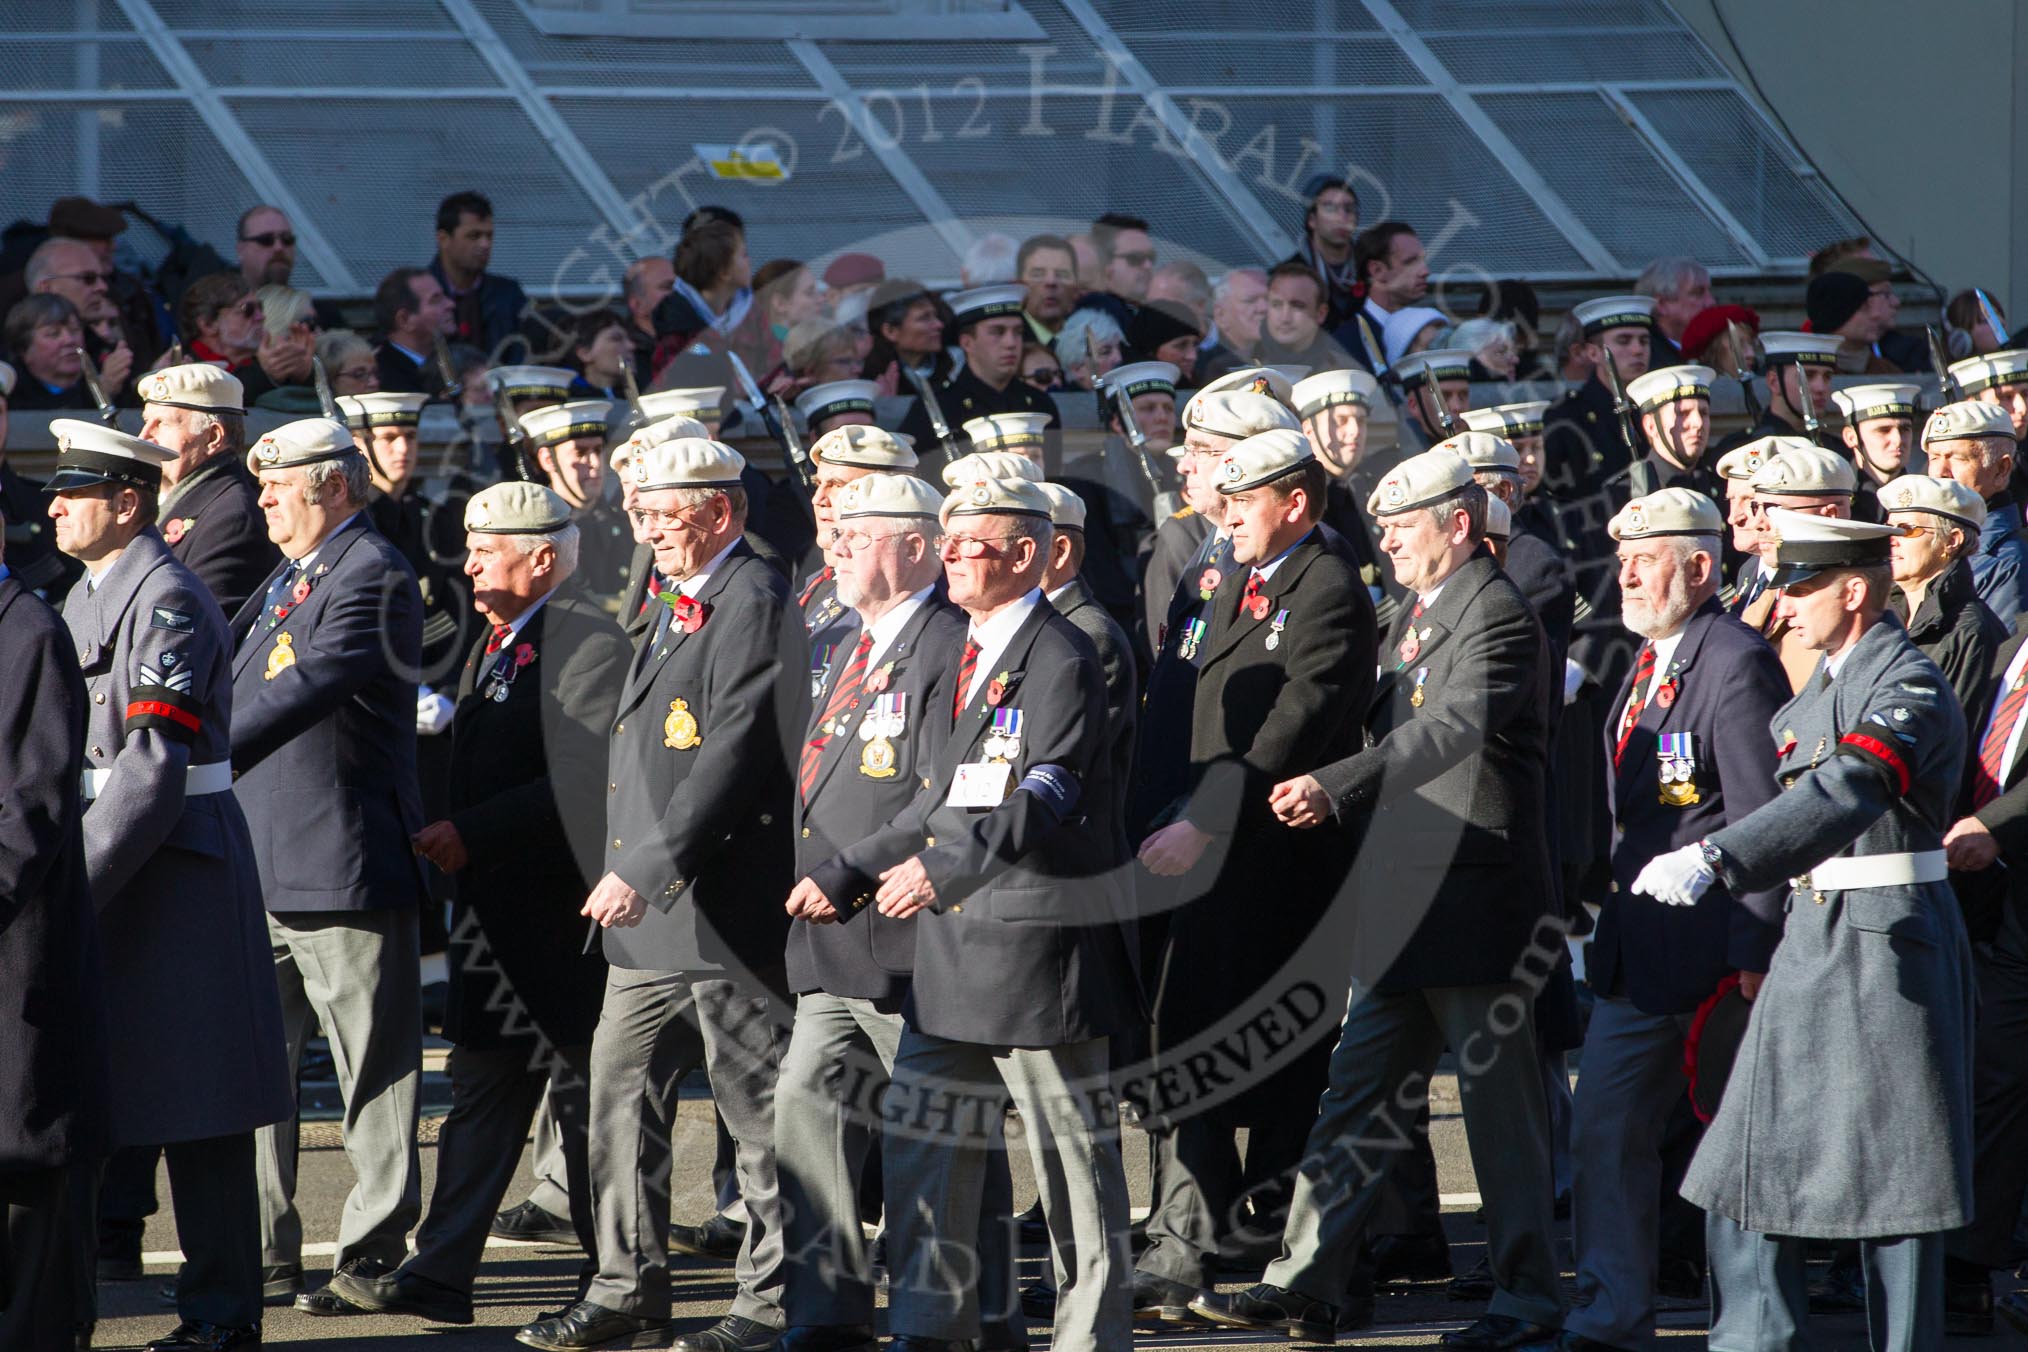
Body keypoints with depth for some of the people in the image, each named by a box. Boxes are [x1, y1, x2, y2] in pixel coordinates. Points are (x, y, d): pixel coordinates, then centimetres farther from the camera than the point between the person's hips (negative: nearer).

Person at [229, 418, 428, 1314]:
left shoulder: (372, 576, -13)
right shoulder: (289, 579, 17)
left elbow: (313, 686, -25)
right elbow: (225, 675, 22)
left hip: (344, 865, -9)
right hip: (263, 868, 9)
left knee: (372, 1071, 0)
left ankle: (374, 1255, 6)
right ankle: (264, 1251, 17)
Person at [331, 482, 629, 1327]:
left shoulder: (588, 644, -14)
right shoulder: (492, 647, 18)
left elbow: (584, 782, -21)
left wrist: (473, 835, -19)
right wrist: (444, 833, 10)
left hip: (556, 909, -9)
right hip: (493, 906, 9)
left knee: (582, 1091, -1)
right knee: (480, 1086, 7)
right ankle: (439, 1275, 7)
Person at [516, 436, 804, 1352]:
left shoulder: (755, 605, -13)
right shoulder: (674, 608, 17)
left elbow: (735, 754, -21)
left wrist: (648, 868, -23)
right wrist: (628, 874, 17)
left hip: (728, 908, -10)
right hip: (651, 909, 10)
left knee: (757, 1107, -1)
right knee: (621, 1095, 10)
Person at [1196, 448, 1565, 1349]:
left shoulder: (1497, 614, -13)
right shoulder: (1418, 617, 18)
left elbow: (1451, 728, -28)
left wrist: (1334, 788, -36)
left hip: (1478, 896, -10)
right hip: (1409, 903, 10)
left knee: (1500, 1103, -1)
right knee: (1356, 1093, 9)